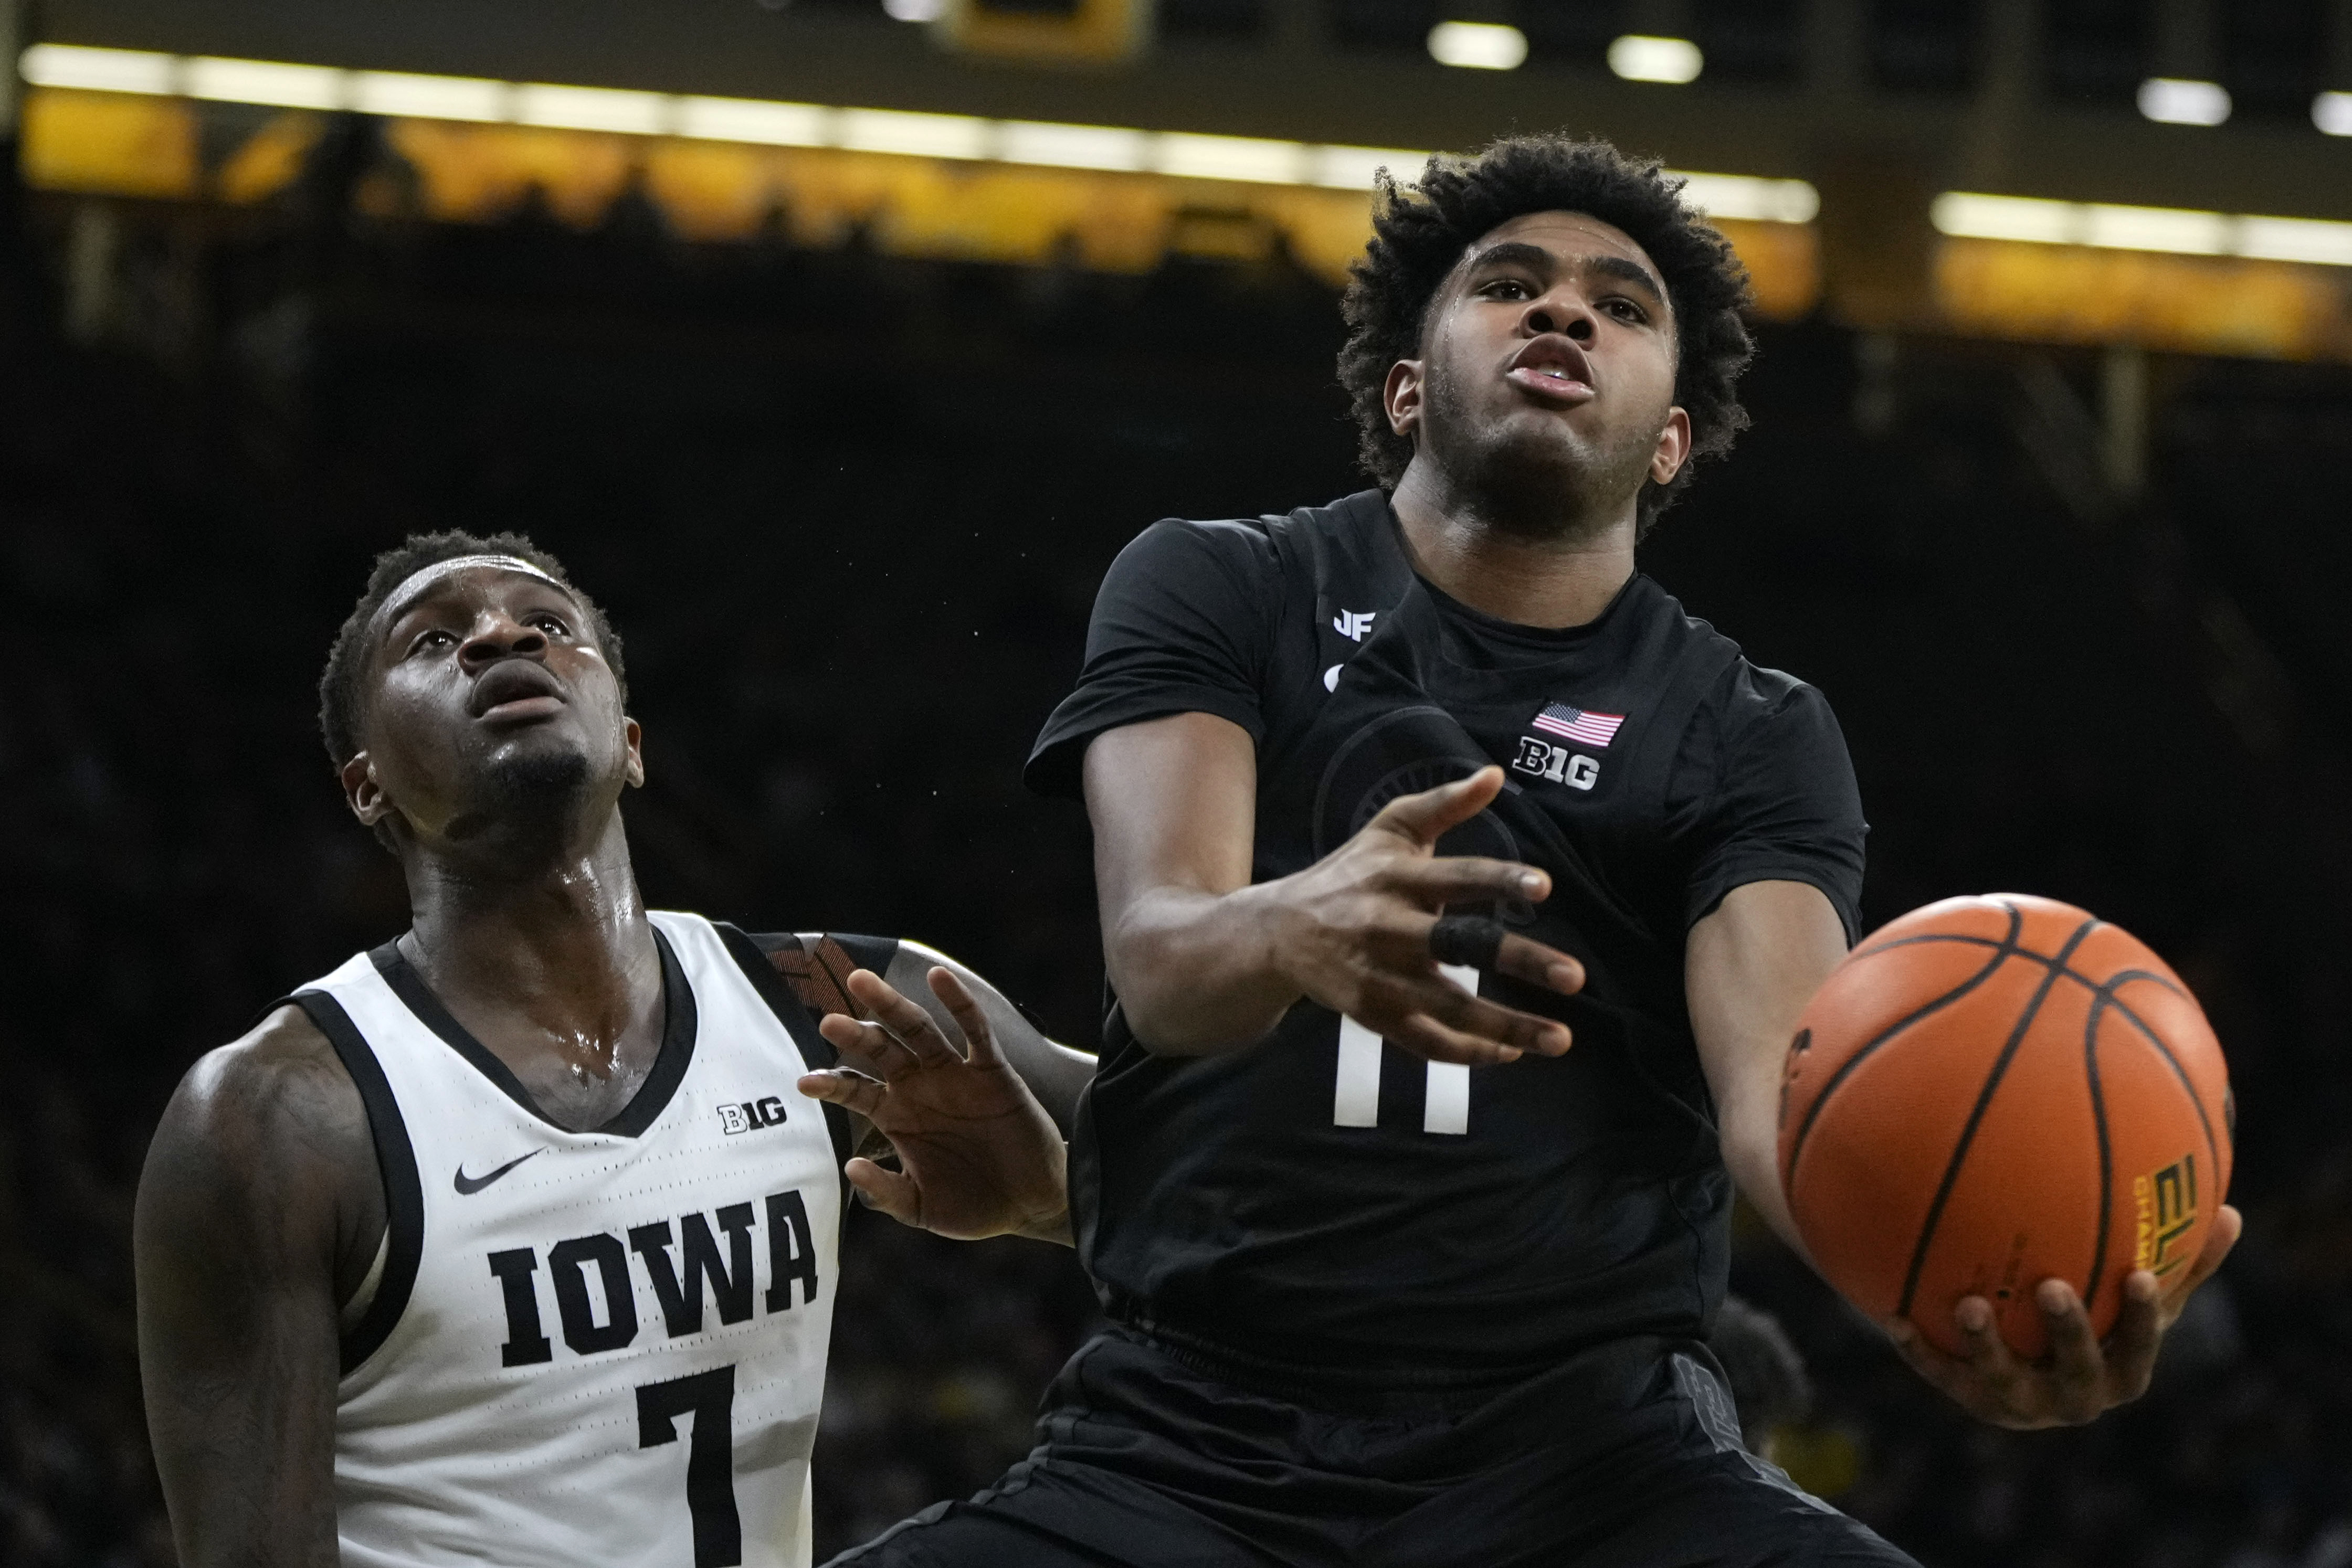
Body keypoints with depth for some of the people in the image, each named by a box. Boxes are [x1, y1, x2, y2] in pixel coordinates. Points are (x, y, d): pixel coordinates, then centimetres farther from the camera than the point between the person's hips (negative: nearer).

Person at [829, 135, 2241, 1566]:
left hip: (1590, 1448, 0)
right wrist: (1291, 931, -36)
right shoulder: (1219, 591, 6)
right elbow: (1157, 953, -11)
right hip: (1194, 1435, 0)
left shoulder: (1753, 737, 9)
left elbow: (1779, 1084, -9)